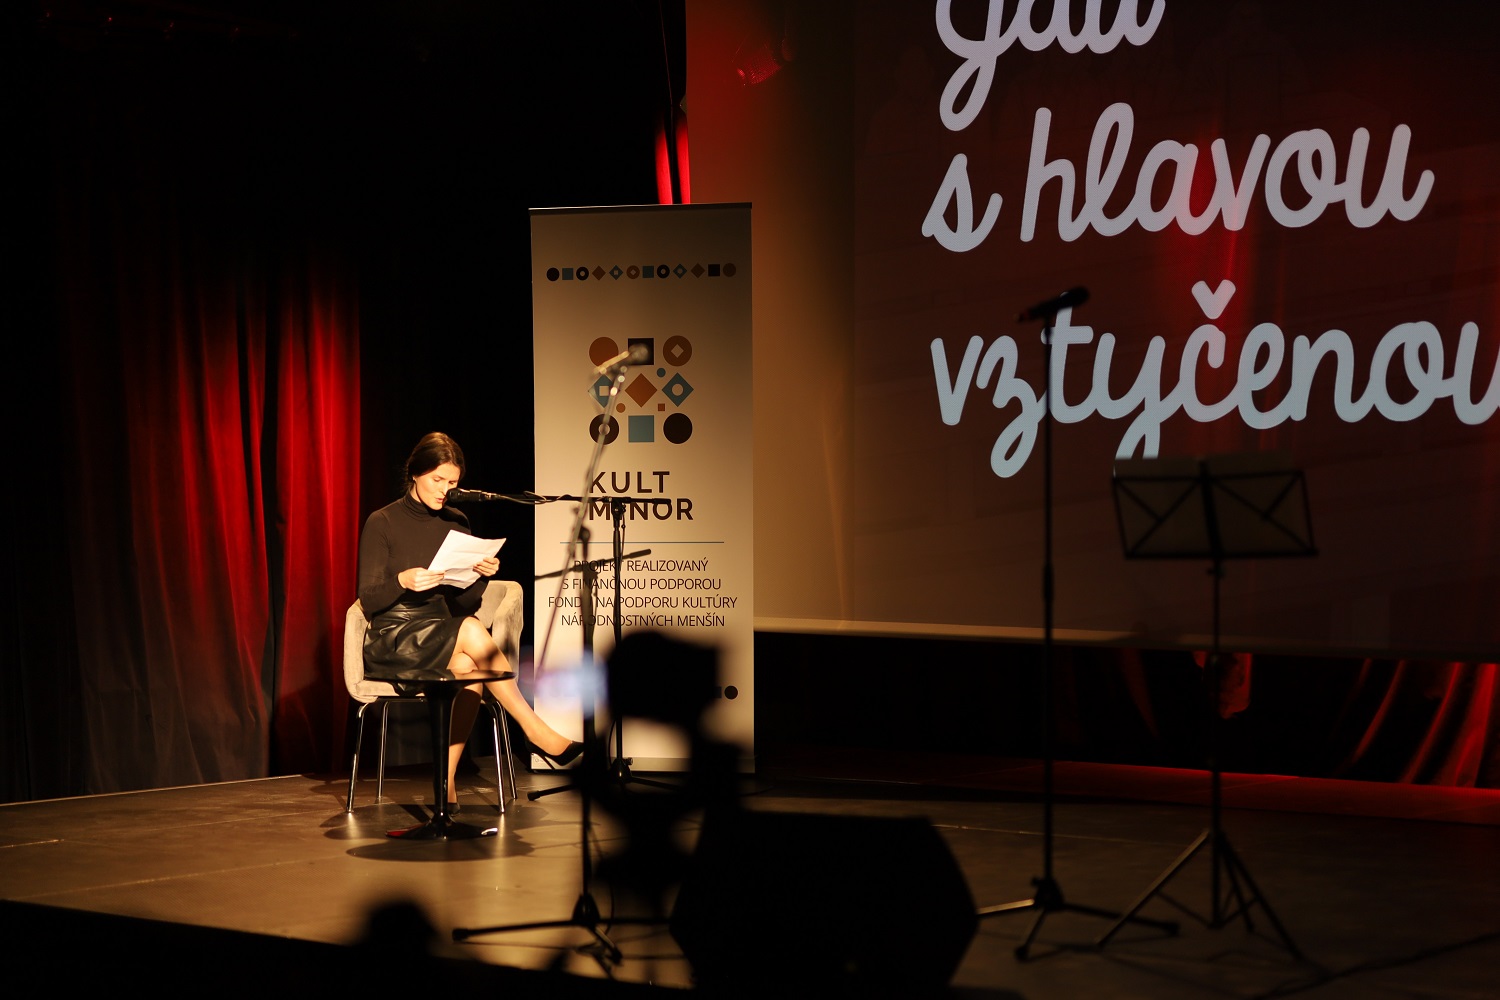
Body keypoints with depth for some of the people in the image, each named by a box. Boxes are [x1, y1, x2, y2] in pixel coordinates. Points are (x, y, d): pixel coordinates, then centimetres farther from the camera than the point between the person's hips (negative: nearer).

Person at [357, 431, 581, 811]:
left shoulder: (456, 523, 10)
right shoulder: (382, 523, -4)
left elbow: (462, 604, 8)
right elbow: (368, 601, -8)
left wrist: (482, 577, -12)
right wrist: (402, 581, -28)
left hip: (440, 636, 4)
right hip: (390, 642, -4)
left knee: (468, 665, -33)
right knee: (472, 631, -32)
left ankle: (446, 785, -30)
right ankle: (538, 733, -26)